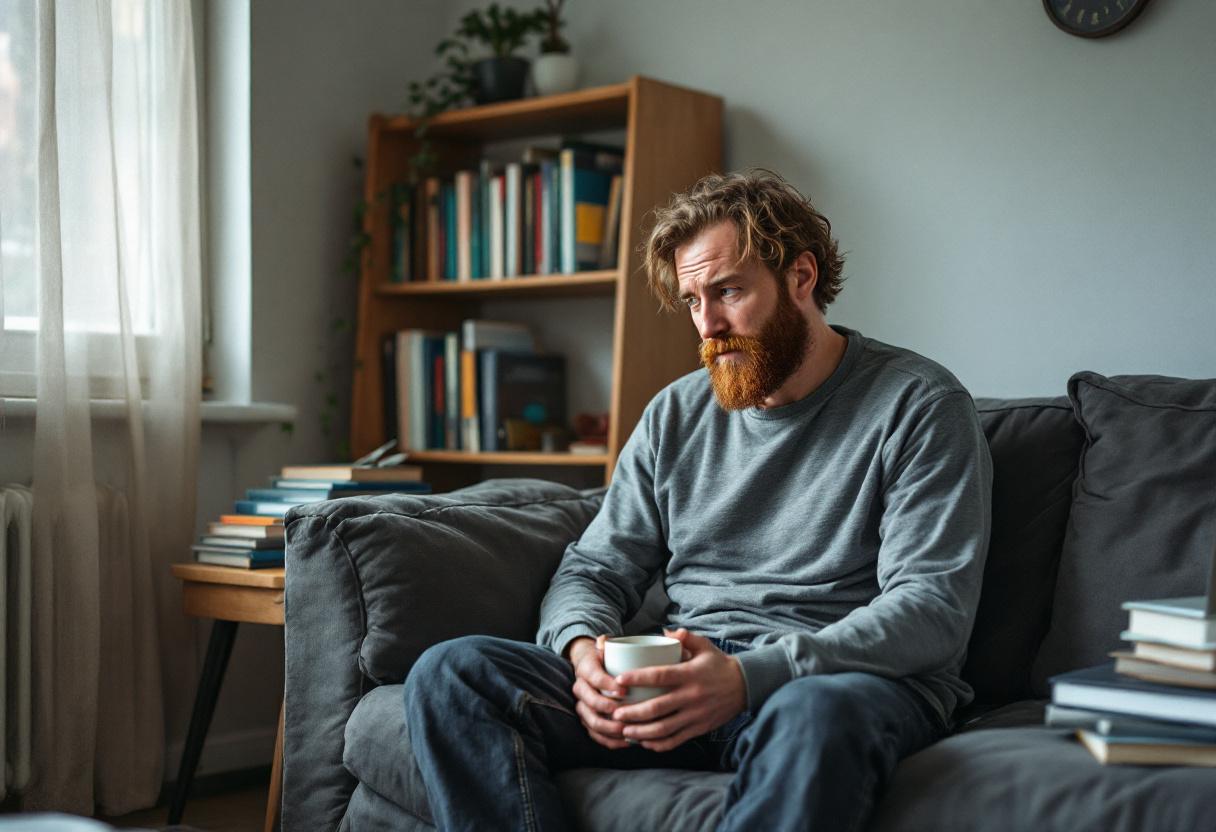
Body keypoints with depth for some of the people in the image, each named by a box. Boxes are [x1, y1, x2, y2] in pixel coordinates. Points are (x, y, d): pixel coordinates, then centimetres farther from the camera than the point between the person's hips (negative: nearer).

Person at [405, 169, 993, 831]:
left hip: (852, 678, -4)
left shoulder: (919, 405, 0)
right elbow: (595, 570, 16)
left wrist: (751, 675, -23)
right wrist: (584, 647, -11)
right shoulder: (677, 414, 16)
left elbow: (933, 607, -10)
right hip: (687, 674, 5)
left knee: (815, 714, -43)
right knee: (450, 673, -17)